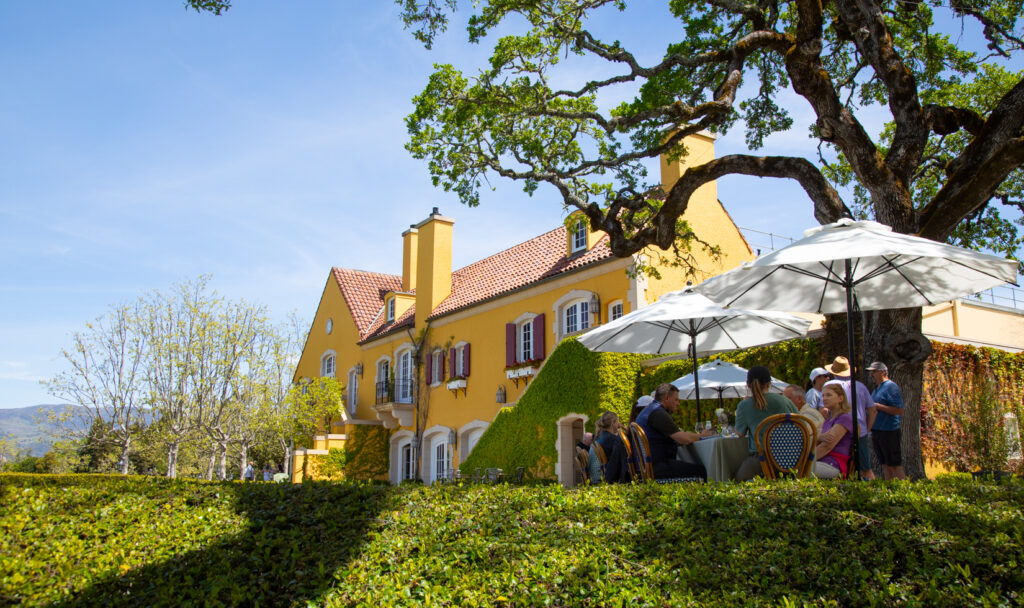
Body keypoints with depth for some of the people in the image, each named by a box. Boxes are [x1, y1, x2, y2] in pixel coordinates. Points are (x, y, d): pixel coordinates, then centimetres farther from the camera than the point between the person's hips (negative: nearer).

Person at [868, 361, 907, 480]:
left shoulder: (891, 387, -11)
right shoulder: (876, 388, 18)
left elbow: (899, 411, -18)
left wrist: (878, 406, -18)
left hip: (889, 431, -9)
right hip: (876, 431, 9)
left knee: (895, 466, -6)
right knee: (885, 465, 12)